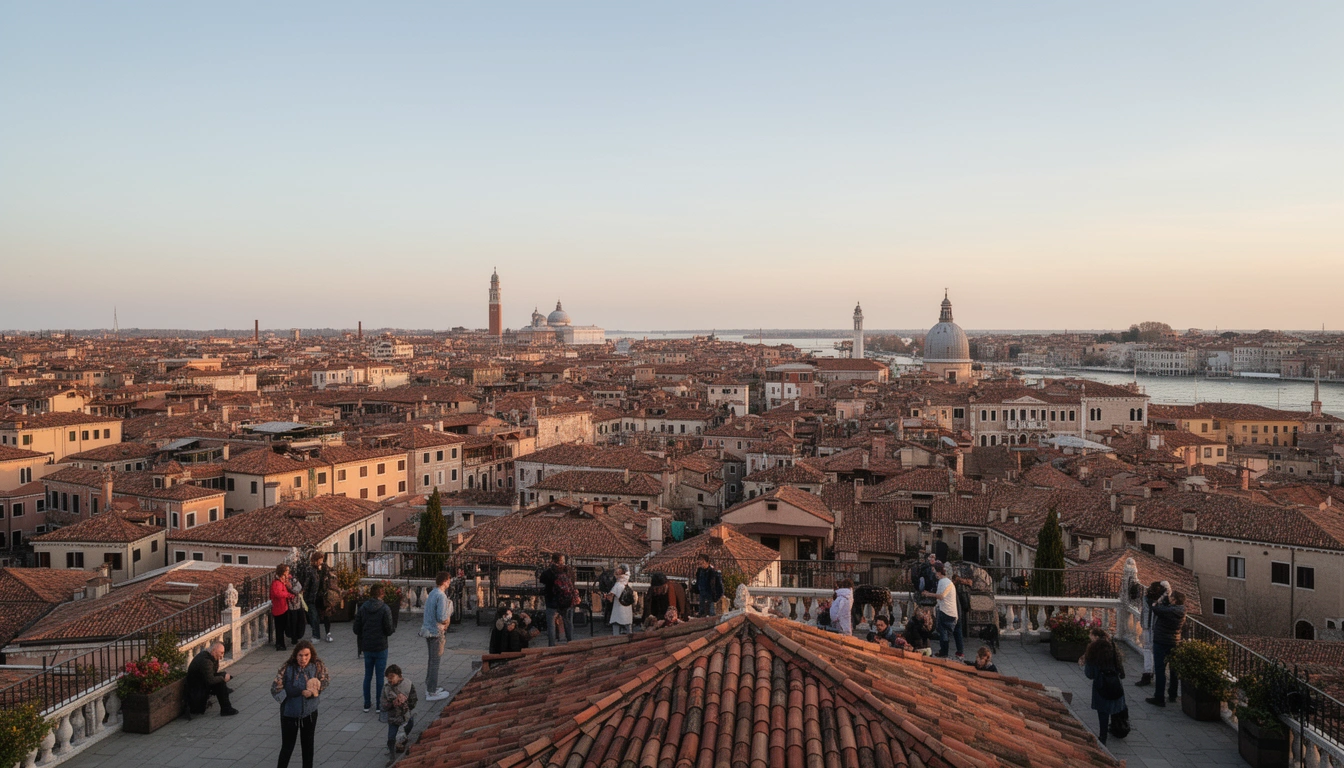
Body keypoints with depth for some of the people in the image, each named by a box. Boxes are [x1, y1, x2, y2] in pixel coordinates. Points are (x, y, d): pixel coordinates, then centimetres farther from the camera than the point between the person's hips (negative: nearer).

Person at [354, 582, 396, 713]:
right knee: (380, 676, 5)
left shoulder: (362, 608, -2)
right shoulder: (385, 609, -13)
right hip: (381, 647, -3)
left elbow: (357, 630, 0)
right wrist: (394, 629, 9)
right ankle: (379, 705, 8)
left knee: (368, 676, 15)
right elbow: (388, 630, -13)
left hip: (367, 647, 4)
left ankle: (367, 704, 20)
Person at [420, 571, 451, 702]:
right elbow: (441, 618, -26)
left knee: (432, 661, 20)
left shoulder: (432, 593, 10)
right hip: (436, 632, -9)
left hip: (428, 631, 9)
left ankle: (429, 687, 29)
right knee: (435, 663, -1)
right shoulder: (441, 596, -19)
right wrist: (448, 619, -6)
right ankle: (432, 693, 4)